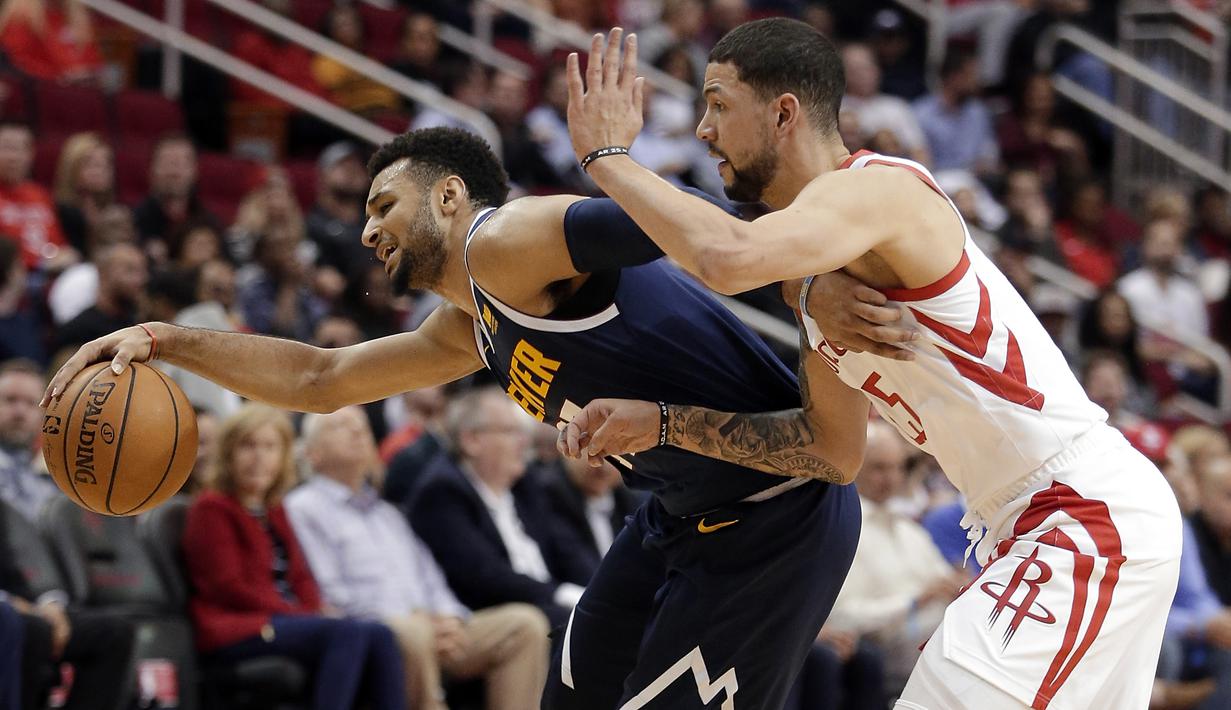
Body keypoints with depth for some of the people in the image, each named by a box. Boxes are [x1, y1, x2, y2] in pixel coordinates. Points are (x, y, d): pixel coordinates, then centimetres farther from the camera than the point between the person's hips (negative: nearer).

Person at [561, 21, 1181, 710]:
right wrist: (663, 422, 10)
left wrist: (607, 155, -22)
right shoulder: (811, 262, 14)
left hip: (1093, 510, -11)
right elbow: (825, 441, 19)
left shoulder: (875, 190, -17)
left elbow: (731, 259, -36)